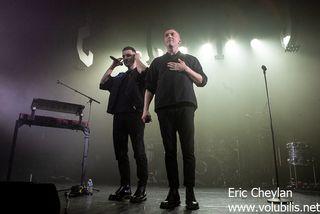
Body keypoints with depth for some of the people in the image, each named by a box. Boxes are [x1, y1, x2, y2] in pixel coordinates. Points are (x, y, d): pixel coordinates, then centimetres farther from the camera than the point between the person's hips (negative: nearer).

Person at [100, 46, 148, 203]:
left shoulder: (140, 72, 11)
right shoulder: (119, 76, 27)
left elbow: (145, 73, -13)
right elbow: (102, 84, 19)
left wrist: (137, 59, 2)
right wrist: (112, 66, 18)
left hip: (135, 115, -6)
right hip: (119, 116, 6)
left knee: (139, 152, -8)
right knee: (120, 153, 5)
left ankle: (142, 189, -2)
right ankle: (125, 187, 13)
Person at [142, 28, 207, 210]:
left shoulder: (190, 59, 21)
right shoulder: (157, 62, 23)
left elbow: (202, 81, 12)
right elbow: (150, 87, 15)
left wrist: (185, 69, -2)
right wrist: (146, 109, 4)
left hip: (185, 107, -1)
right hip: (164, 109, 2)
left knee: (188, 151, -7)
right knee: (170, 151, -1)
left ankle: (190, 194, -1)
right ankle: (173, 193, 4)